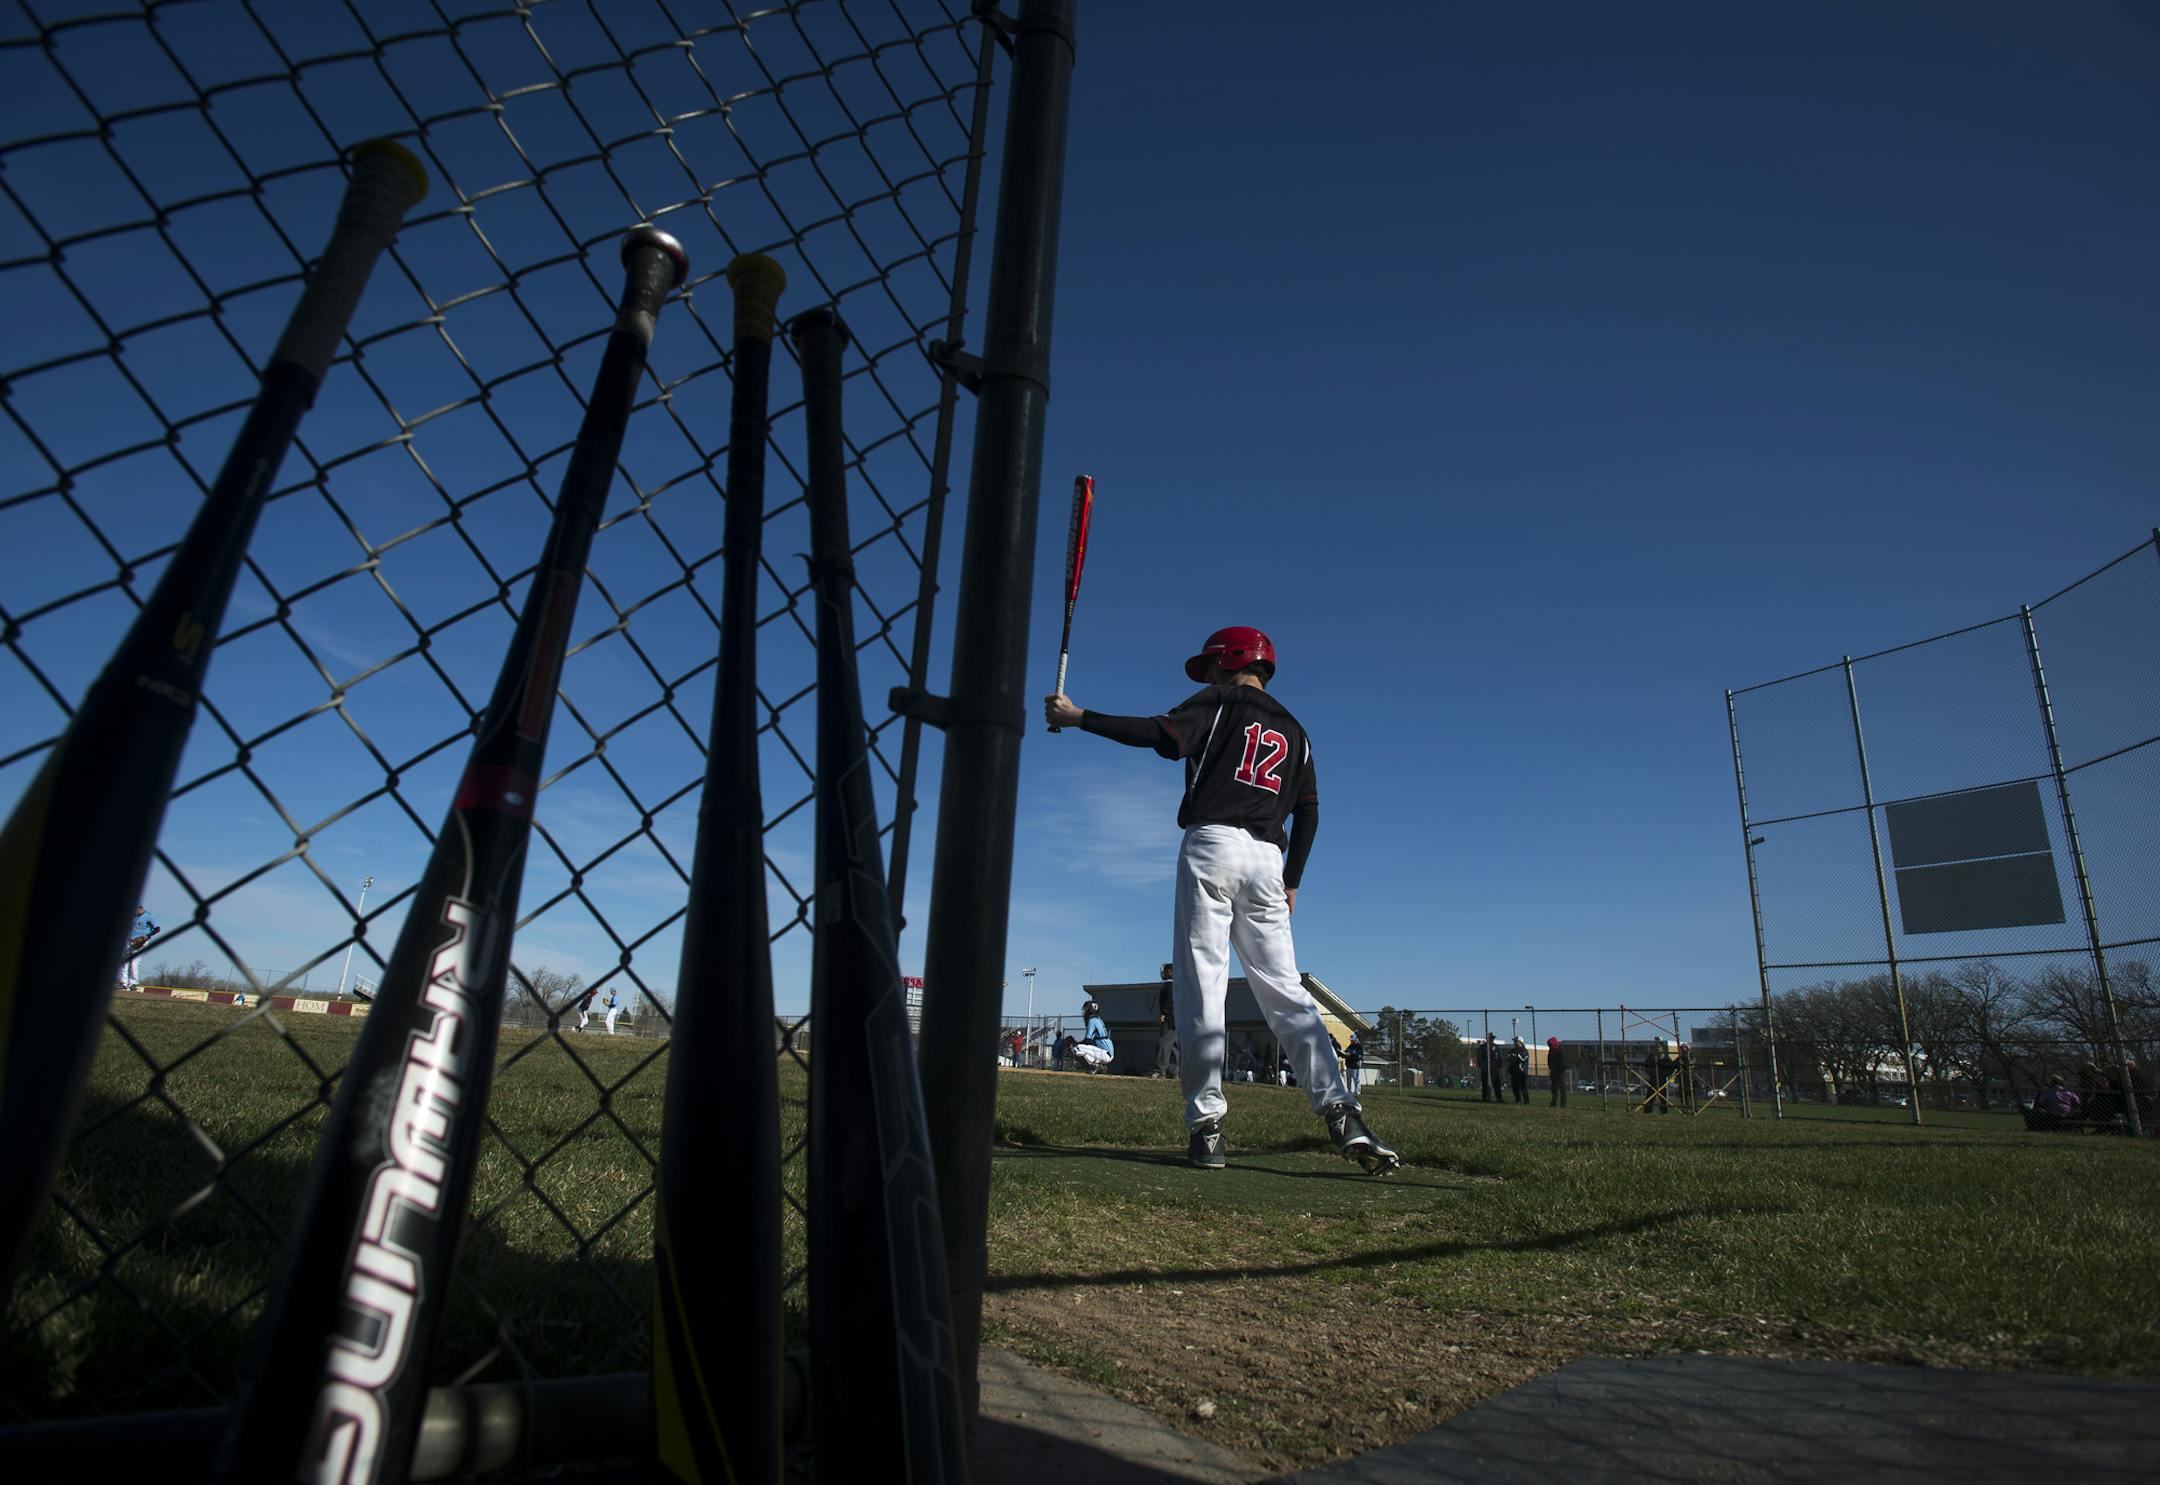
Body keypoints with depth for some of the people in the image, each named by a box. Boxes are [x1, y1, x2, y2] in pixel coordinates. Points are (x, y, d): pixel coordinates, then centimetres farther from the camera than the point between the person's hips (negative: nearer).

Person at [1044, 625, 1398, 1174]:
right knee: (1285, 990, 5)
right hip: (1267, 860, 5)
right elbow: (1308, 812, 19)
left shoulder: (1220, 702, 8)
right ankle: (1339, 1110, -7)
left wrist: (1077, 716, -4)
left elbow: (1161, 734, -8)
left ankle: (1206, 1124, -10)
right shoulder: (1293, 729, 25)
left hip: (1212, 845, -5)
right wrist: (1291, 882, 22)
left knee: (1201, 985, -6)